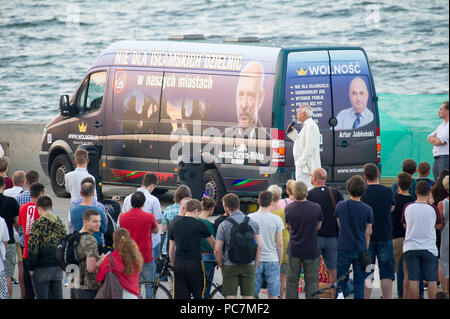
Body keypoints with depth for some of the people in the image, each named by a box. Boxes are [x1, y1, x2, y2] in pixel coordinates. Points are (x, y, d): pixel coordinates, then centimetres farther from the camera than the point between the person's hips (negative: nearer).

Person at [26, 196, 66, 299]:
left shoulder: (38, 224, -12)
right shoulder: (60, 223, 6)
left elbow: (32, 248, -14)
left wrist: (30, 267, -6)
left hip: (42, 269, -5)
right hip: (58, 267, 5)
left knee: (41, 297, 1)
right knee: (57, 296, 11)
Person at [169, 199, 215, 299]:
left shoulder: (175, 225, 7)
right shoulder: (200, 225, -5)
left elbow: (171, 248, 14)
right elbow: (213, 244, 9)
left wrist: (172, 264, 26)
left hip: (178, 264, 4)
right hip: (194, 263, -4)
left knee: (179, 295, 4)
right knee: (198, 295, 8)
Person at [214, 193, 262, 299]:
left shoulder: (224, 225, -7)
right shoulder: (252, 223, 1)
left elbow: (217, 250, -7)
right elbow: (259, 247, 1)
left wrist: (221, 265, 8)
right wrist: (255, 266, 11)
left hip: (230, 266, -2)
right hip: (249, 266, 2)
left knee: (230, 297, 3)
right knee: (249, 297, 5)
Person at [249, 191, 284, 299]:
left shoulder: (250, 218, -3)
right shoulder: (277, 219, -5)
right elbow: (280, 243, -2)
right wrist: (280, 260, 11)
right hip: (272, 260, -1)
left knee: (253, 294, 6)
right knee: (273, 295, 1)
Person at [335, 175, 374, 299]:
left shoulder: (340, 206, -5)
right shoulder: (367, 209, -5)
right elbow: (368, 232, 1)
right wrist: (366, 249, 12)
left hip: (344, 249, 0)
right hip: (360, 250, 0)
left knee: (341, 281, 7)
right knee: (359, 283, 6)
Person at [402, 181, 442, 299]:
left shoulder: (407, 207, -3)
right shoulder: (433, 209, -7)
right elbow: (437, 225, 8)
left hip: (411, 247, 1)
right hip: (429, 248, -1)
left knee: (413, 280, 3)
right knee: (432, 281, 3)